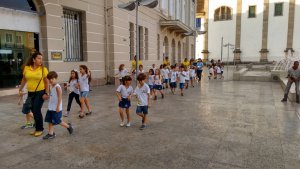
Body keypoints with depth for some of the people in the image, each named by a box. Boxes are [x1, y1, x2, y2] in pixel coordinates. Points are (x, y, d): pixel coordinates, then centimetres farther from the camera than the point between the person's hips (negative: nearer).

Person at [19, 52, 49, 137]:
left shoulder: (43, 69, -9)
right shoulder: (26, 68, 0)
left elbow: (46, 82, -6)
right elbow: (24, 80, 14)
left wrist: (46, 93, -12)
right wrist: (20, 90, 15)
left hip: (40, 93, -4)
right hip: (30, 93, 4)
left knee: (37, 110, -4)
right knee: (34, 111, 11)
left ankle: (40, 129, 13)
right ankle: (37, 128, 27)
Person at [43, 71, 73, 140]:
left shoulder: (57, 87, -16)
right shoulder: (51, 86, 10)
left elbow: (60, 97, -20)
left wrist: (58, 106, -23)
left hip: (56, 108, -8)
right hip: (51, 108, 8)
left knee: (57, 121, 1)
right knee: (50, 121, 8)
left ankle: (68, 126, 21)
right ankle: (50, 133, 17)